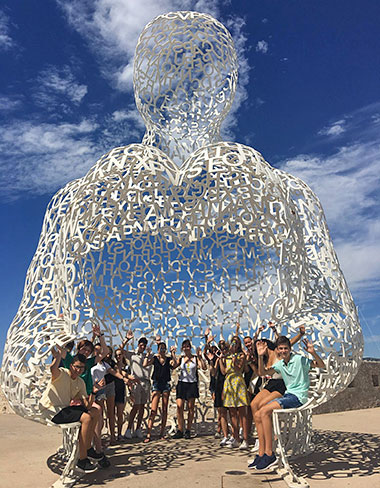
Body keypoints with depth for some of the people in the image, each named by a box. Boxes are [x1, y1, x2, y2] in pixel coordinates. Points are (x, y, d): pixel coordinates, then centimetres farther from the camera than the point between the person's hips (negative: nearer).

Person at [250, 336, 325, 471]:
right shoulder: (280, 364, 11)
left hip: (299, 396, -7)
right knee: (258, 415, -6)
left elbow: (322, 366, -11)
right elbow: (262, 372, 5)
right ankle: (261, 454, 0)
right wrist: (261, 356, -9)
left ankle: (269, 454, -17)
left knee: (264, 411, -24)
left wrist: (313, 353, -29)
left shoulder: (299, 359, -7)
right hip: (287, 395, 8)